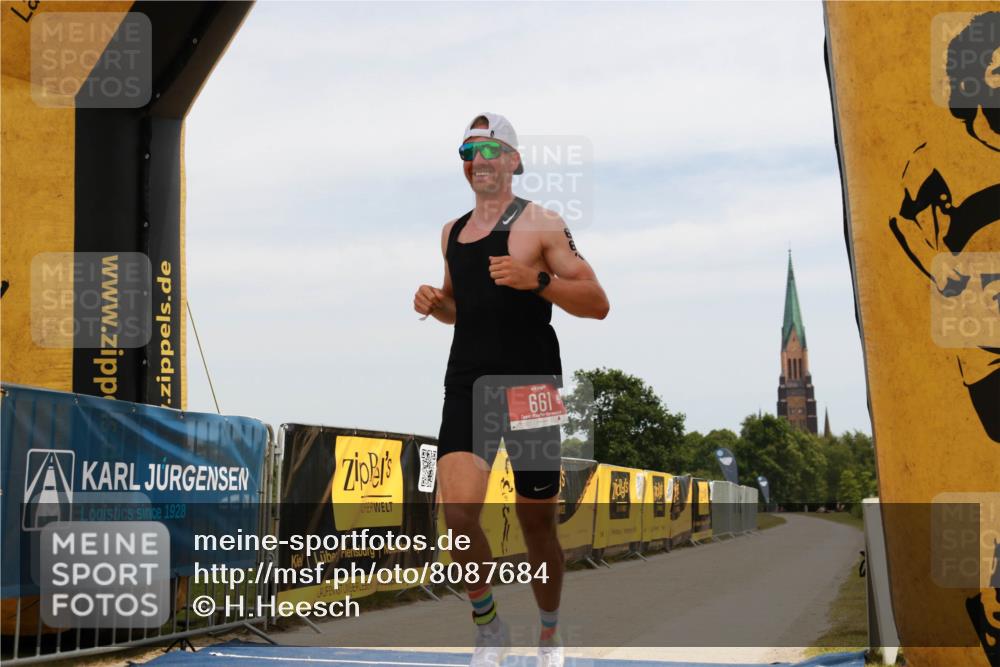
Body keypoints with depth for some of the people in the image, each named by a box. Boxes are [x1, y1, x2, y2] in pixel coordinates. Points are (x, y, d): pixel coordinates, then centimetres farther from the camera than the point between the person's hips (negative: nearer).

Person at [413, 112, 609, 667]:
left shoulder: (540, 224, -3)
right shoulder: (452, 232, 15)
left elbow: (597, 303, -7)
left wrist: (537, 280, -22)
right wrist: (435, 304, 6)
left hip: (530, 386, -4)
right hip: (466, 385, 4)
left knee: (537, 523, 6)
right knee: (457, 511, -16)